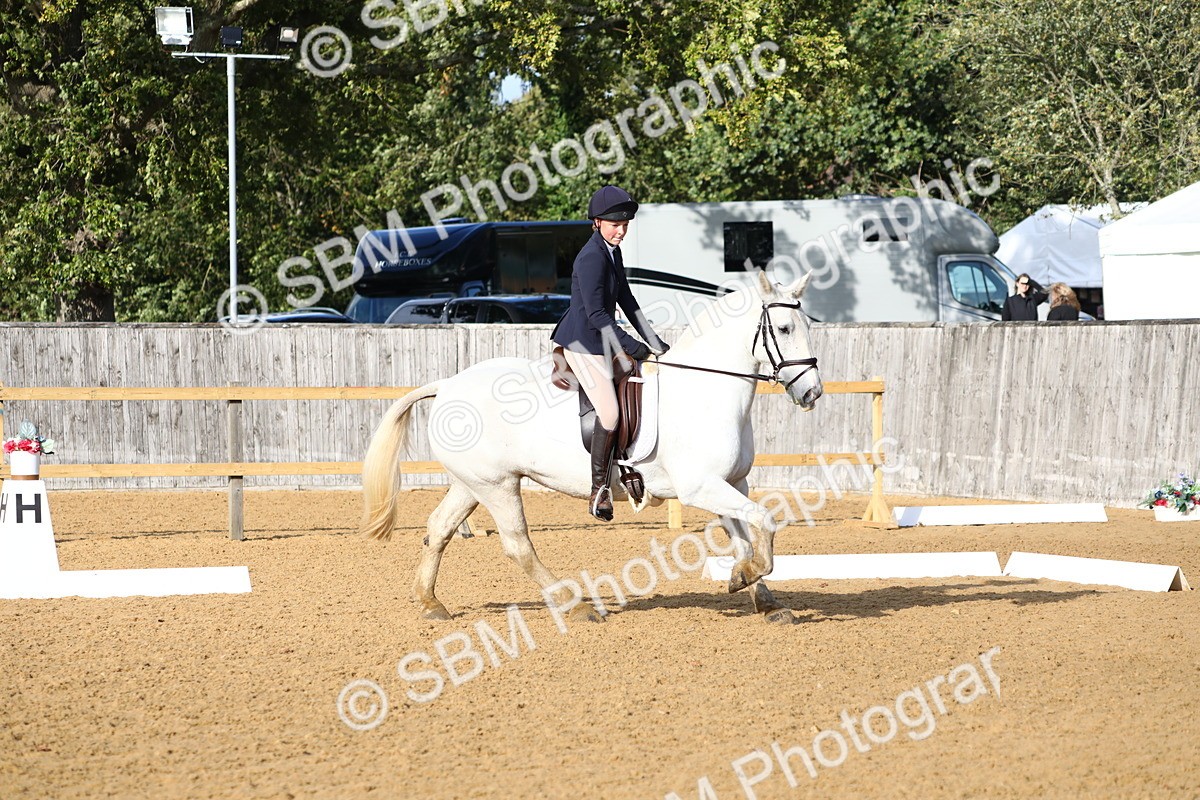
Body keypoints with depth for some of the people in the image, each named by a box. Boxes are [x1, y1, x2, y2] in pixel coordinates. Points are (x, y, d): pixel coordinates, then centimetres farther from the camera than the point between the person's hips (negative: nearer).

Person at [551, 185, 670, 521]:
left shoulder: (613, 252, 9)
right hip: (582, 342, -10)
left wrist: (653, 341, 13)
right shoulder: (592, 257, -21)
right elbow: (596, 314, -24)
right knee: (610, 413, -15)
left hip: (602, 341, 10)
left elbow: (627, 302, 16)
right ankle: (599, 490, -7)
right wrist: (631, 346, -21)